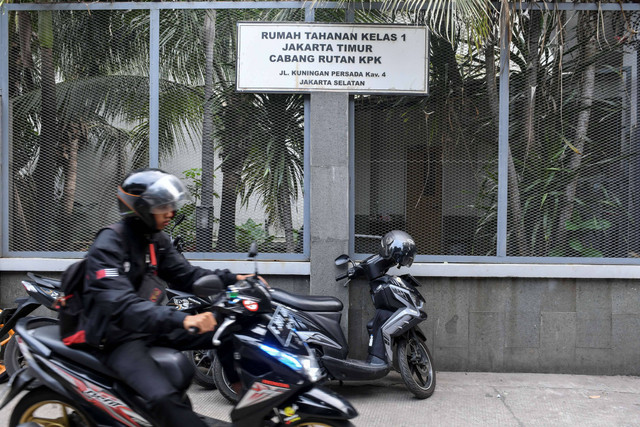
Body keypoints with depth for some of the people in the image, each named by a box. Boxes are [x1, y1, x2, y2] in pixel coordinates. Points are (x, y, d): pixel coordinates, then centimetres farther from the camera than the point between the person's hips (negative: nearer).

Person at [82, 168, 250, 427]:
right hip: (118, 337, -8)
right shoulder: (108, 246, -21)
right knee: (165, 398, -32)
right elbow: (121, 305, -34)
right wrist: (181, 319, -46)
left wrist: (233, 279, -6)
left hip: (152, 326, 8)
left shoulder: (156, 240, 5)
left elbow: (185, 275, 9)